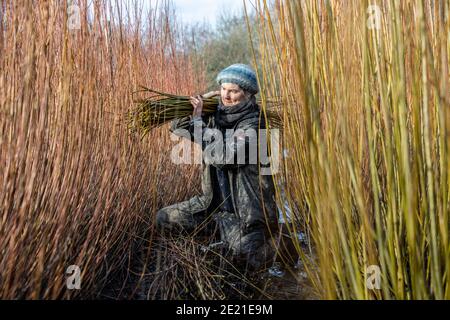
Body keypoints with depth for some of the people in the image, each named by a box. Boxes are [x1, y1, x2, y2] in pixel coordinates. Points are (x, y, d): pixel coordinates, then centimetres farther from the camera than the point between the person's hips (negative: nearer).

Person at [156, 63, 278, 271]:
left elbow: (220, 157, -30)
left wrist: (198, 119, -22)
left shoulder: (252, 123, -18)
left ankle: (275, 242, 11)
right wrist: (195, 109, -10)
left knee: (244, 258, -24)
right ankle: (221, 229, 19)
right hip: (214, 200, 7)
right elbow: (177, 128, 8)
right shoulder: (217, 115, 2)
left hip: (245, 206, -7)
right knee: (163, 219, 8)